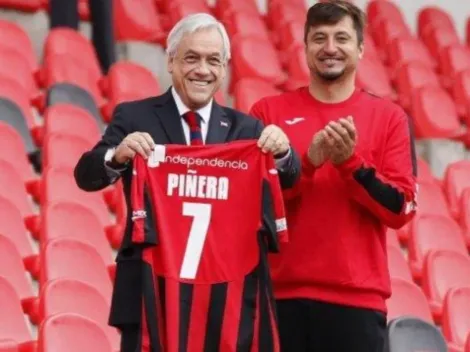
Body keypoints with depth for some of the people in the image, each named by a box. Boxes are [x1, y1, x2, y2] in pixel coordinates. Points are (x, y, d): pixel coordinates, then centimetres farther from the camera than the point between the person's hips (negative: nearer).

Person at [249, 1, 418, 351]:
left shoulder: (388, 117, 5)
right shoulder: (269, 111, 7)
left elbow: (400, 210, 0)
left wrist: (350, 162, -13)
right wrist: (307, 162, -12)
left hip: (357, 297, -1)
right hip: (282, 292, 1)